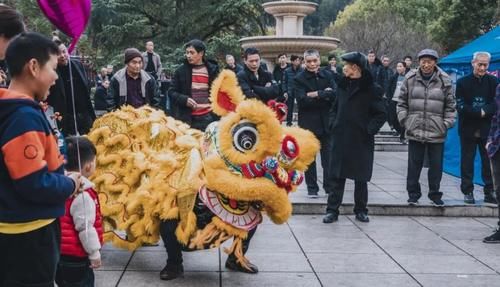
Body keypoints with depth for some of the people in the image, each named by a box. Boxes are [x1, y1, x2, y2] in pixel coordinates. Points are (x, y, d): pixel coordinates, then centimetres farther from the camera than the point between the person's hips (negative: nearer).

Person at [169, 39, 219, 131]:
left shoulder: (212, 69, 5)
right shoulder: (181, 70, 5)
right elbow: (172, 92, 8)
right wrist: (185, 99, -12)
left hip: (207, 117, 0)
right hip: (187, 117, 0)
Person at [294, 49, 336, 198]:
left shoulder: (327, 76, 5)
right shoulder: (299, 79, -3)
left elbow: (335, 94, -8)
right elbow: (302, 101, -15)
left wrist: (316, 94, -15)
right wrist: (325, 96, -14)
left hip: (326, 122, 2)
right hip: (308, 123, -2)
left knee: (328, 157, 5)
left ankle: (329, 186, 15)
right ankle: (312, 188, 15)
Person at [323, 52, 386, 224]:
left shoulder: (371, 89, -7)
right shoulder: (342, 85, 9)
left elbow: (381, 114, -5)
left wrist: (369, 130, -14)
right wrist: (333, 125, 3)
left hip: (361, 141, -4)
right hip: (340, 138, 4)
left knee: (361, 178, 8)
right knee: (336, 176, 4)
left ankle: (361, 210, 21)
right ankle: (332, 210, 10)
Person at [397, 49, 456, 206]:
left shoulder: (444, 80, 1)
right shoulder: (410, 79, 2)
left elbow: (450, 105, 6)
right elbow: (402, 102, 8)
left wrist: (447, 123, -1)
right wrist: (404, 120, 1)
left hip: (437, 132, 0)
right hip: (414, 130, 0)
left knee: (436, 165, 8)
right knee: (414, 164, 6)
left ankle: (435, 194, 23)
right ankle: (413, 193, 18)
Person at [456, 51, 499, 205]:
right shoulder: (463, 82, 1)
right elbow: (460, 106, -7)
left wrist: (484, 111, -19)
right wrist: (480, 112, -14)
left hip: (487, 130, 0)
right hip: (468, 129, 0)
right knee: (467, 162, 6)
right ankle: (468, 192, 15)